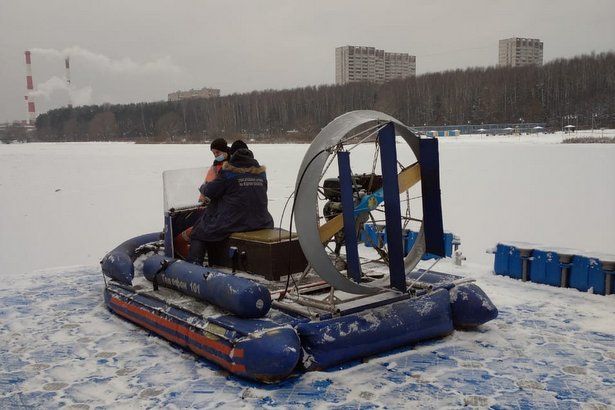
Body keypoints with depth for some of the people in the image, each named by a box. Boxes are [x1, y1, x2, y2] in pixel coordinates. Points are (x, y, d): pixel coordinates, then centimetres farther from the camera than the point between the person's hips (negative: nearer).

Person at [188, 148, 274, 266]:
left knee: (199, 233, 16)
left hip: (231, 223, -5)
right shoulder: (261, 173, 7)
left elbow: (209, 192, -2)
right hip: (260, 223, 5)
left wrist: (203, 187, 23)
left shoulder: (229, 173, -7)